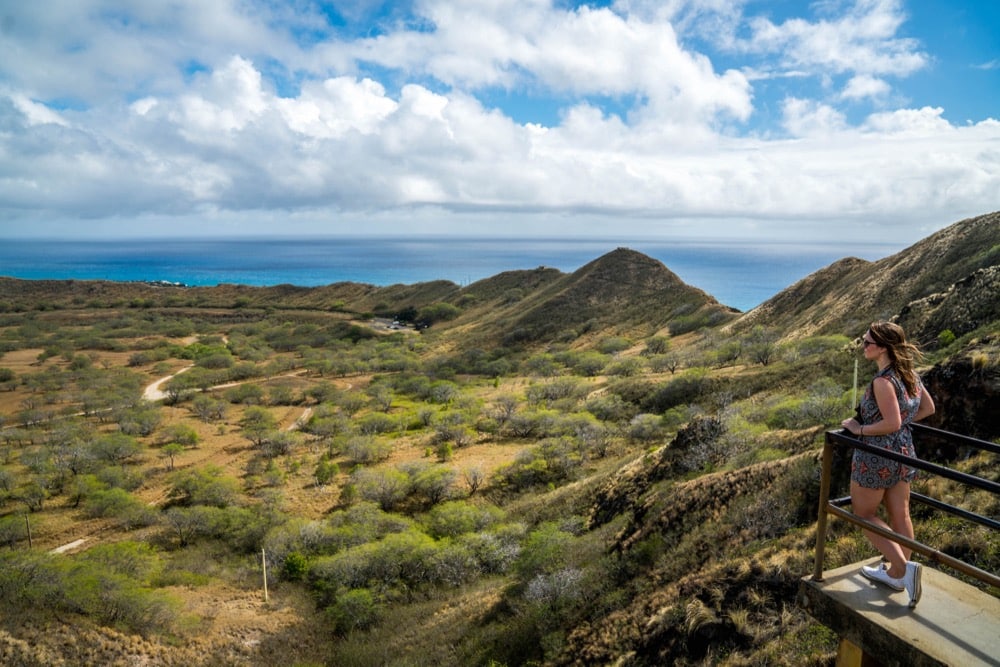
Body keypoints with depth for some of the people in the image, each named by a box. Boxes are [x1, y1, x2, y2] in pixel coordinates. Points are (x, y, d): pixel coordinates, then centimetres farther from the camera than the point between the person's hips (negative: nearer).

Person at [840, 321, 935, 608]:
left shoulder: (883, 381, -24)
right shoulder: (909, 373, 1)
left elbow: (890, 424, -27)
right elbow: (928, 408, 12)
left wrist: (859, 429, -14)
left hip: (876, 456, -8)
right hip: (904, 452, 8)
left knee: (864, 514, 11)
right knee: (900, 515, 17)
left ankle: (903, 567, 3)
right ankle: (896, 574, 30)